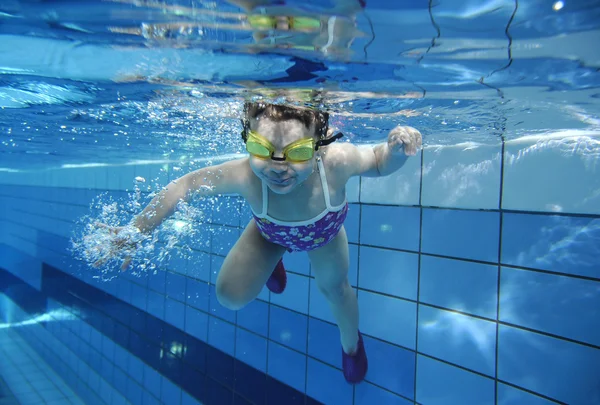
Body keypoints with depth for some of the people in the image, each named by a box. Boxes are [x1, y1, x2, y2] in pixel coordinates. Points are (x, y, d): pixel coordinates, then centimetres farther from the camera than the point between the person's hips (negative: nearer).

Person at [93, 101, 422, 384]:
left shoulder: (336, 161, -47)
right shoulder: (244, 174, -47)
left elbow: (378, 162, -24)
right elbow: (185, 185, -28)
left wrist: (398, 147, -47)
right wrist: (137, 229, -25)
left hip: (324, 232, 0)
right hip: (270, 232, 0)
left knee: (334, 289, 18)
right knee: (231, 296, 0)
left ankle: (351, 345, 54)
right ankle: (273, 261, 35)